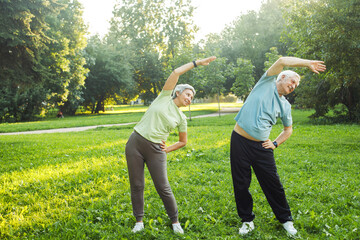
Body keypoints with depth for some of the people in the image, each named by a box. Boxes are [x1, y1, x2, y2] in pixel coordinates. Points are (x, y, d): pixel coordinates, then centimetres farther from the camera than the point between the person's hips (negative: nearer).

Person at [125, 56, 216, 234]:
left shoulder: (181, 118, 9)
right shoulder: (164, 97, 3)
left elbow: (183, 141, 19)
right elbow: (176, 73, -5)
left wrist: (168, 149, 4)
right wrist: (196, 63, 0)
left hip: (155, 149, 1)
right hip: (135, 143, -1)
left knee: (163, 187, -3)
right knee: (136, 186, 3)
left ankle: (175, 221, 14)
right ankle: (139, 221, 19)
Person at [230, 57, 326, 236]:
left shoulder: (285, 105, 13)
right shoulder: (267, 83, 1)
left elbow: (288, 130, 24)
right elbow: (282, 61, -12)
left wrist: (275, 144, 8)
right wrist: (307, 63, -6)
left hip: (261, 147, 3)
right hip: (240, 141, -3)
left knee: (273, 184, 4)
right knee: (241, 184, 4)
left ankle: (285, 219, 22)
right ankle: (247, 220, 22)